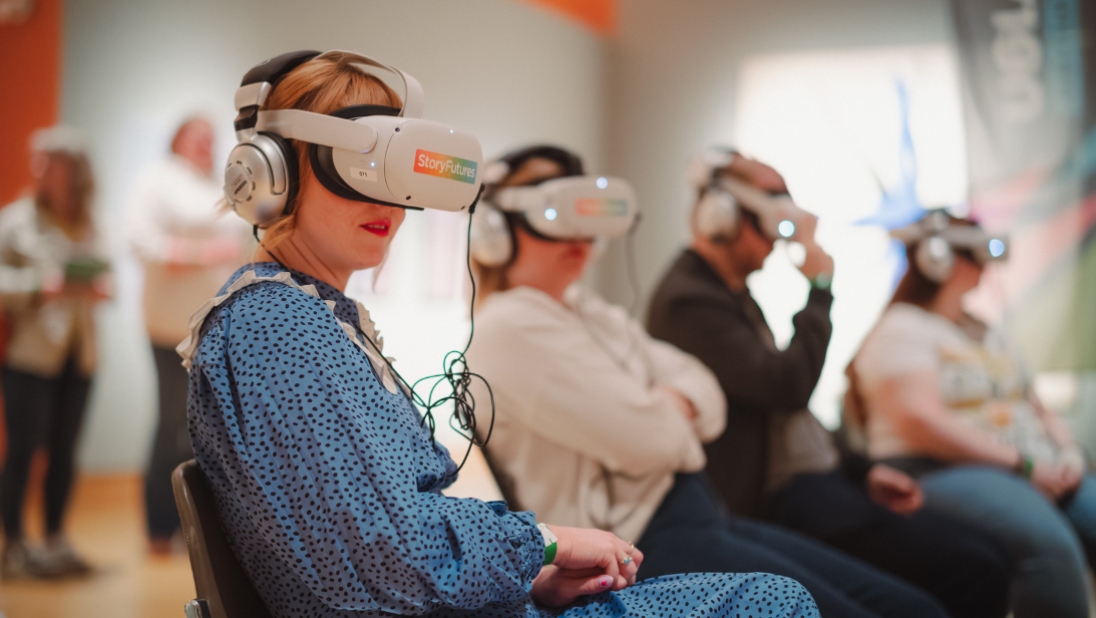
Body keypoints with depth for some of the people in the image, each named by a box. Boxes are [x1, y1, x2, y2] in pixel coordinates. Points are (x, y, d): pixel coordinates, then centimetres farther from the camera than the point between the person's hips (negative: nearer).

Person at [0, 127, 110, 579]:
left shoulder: (87, 225, 11)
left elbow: (102, 277, 18)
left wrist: (97, 288, -3)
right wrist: (42, 287, -19)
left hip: (78, 351, 5)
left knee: (64, 449, 9)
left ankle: (56, 542, 20)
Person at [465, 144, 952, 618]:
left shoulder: (595, 315, 19)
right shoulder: (508, 329, -11)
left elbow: (708, 400, 12)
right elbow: (648, 440, -18)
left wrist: (668, 405, -9)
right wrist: (672, 414, 4)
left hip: (700, 515, 9)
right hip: (640, 545, -9)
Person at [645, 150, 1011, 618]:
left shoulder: (733, 292, 20)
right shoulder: (688, 300, -13)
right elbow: (790, 387, -21)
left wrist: (861, 471, 14)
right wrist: (819, 286, -10)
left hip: (817, 478, 10)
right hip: (783, 497, -10)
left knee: (986, 557, 2)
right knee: (977, 569, -20)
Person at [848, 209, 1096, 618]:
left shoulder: (982, 332, 26)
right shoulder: (901, 331, -1)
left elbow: (1036, 408, 28)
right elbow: (921, 423, -15)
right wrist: (1023, 462, -15)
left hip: (1039, 474, 8)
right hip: (943, 473, -8)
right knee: (1050, 543, -35)